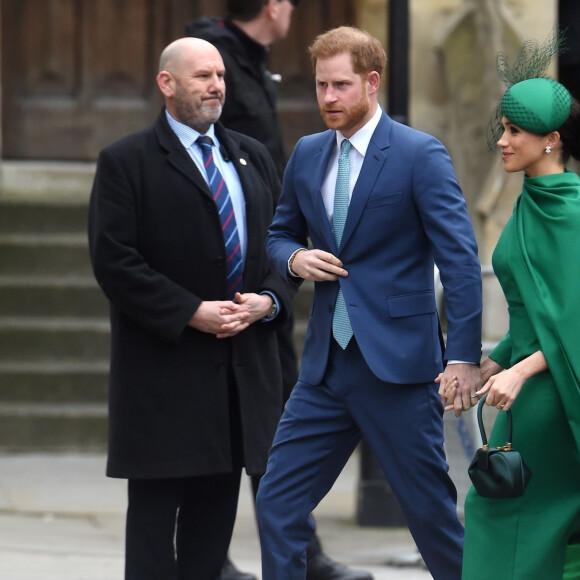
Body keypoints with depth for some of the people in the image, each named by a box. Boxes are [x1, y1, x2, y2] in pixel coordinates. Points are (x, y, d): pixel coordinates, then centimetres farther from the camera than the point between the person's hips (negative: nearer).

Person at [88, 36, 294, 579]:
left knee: (217, 504, 8)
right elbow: (113, 260, -11)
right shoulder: (126, 162, -3)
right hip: (163, 366, -5)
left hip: (244, 365, 5)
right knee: (155, 506, -4)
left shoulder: (253, 158, 15)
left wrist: (268, 300, -4)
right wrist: (190, 313, -16)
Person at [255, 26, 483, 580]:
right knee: (278, 501, 1)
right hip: (326, 365, 6)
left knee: (430, 507, 2)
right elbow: (279, 235, 23)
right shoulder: (307, 154, 10)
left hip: (397, 364, -6)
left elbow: (460, 260, -11)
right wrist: (296, 259, -2)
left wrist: (464, 357, -18)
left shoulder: (420, 155, -8)